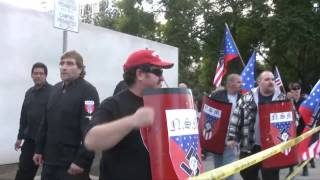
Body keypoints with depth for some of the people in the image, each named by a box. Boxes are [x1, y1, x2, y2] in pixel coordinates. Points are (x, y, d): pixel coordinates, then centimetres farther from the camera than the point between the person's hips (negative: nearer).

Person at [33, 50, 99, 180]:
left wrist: (81, 160, -23)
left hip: (72, 162, -7)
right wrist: (39, 149, 15)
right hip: (50, 160, 7)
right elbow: (46, 122, 17)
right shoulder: (55, 89, 14)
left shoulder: (88, 91, -11)